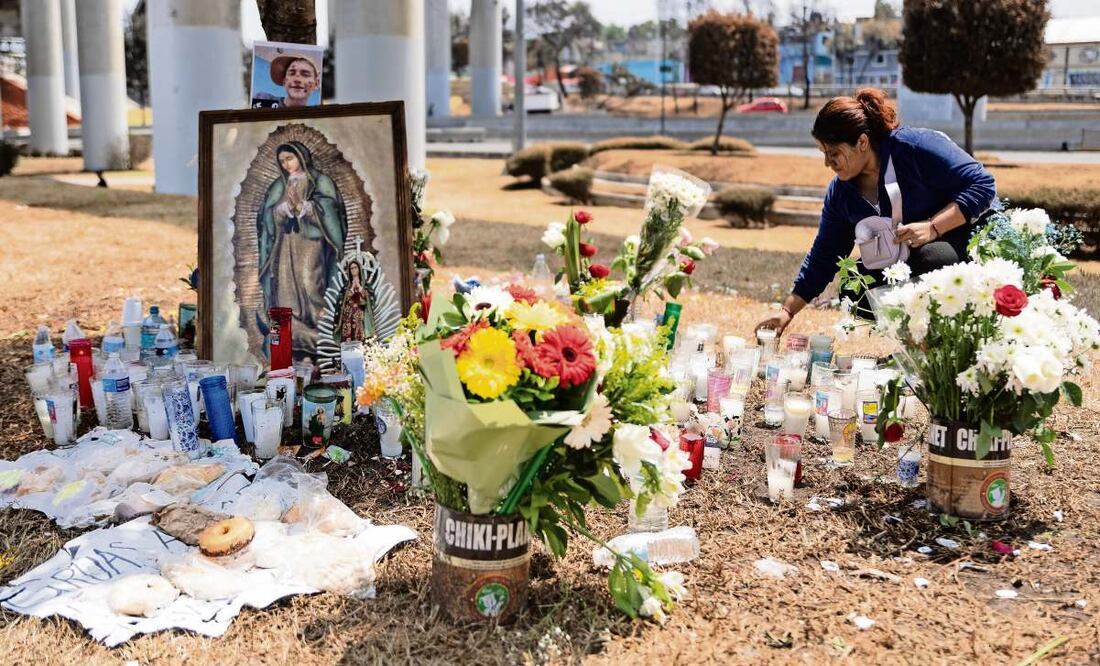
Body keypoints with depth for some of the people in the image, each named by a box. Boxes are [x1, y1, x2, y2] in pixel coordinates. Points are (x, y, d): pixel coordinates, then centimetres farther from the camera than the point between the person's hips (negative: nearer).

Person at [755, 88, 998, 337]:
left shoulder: (917, 145, -21)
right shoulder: (841, 192, -2)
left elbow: (983, 185, -21)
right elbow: (823, 257, 5)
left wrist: (933, 227, -32)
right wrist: (787, 310, 0)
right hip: (907, 259, 6)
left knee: (928, 260, -37)